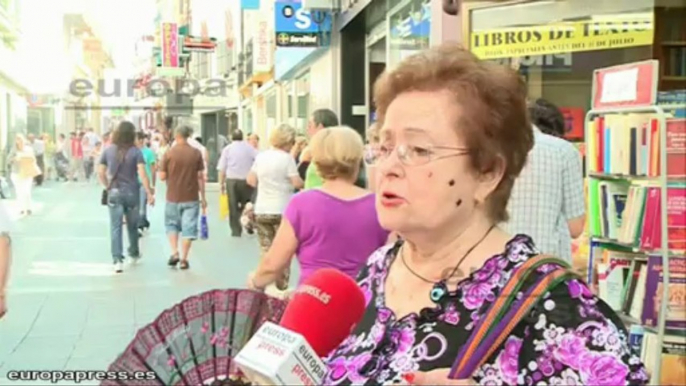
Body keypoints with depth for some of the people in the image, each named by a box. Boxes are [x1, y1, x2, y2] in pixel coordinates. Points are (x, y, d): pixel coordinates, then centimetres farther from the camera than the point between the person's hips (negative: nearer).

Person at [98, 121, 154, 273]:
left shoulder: (108, 151, -1)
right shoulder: (135, 152, -8)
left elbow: (100, 173, -1)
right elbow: (142, 174, -15)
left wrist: (108, 187, 13)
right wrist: (149, 193, -13)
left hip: (114, 193, 1)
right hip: (132, 192, 0)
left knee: (115, 227, 1)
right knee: (132, 225, 18)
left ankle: (118, 260, -7)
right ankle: (134, 254, 35)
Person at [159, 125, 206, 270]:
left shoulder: (169, 153, -6)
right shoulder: (196, 153, -4)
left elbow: (162, 177, -4)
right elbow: (200, 176, -2)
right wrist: (203, 197, 5)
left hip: (173, 197, 0)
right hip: (191, 198, 0)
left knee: (171, 225, 19)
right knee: (188, 228, 5)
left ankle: (175, 252, 5)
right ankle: (184, 259, 5)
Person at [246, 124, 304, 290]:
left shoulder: (260, 156, 6)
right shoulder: (287, 158, -10)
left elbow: (251, 180, 12)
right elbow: (297, 183, -13)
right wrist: (304, 183, 7)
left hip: (261, 211, 5)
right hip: (282, 211, -5)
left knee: (266, 252, 10)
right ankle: (281, 287, 8)